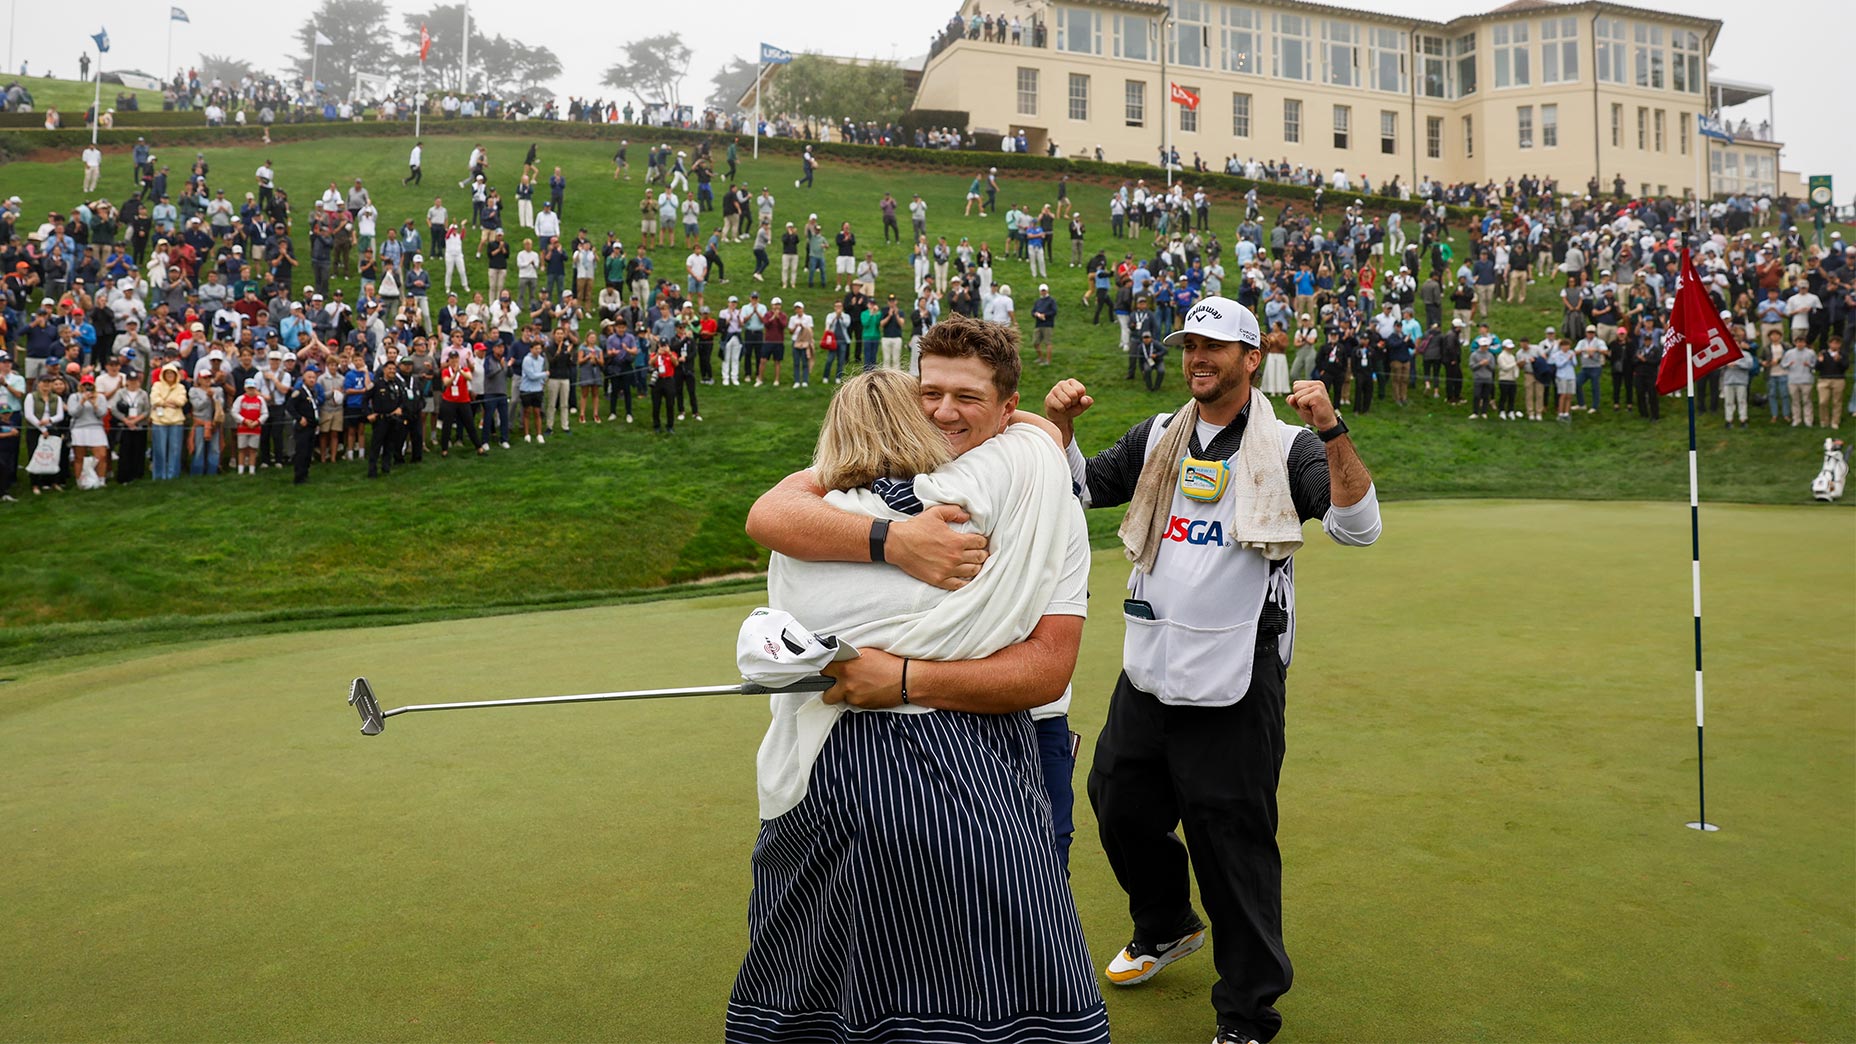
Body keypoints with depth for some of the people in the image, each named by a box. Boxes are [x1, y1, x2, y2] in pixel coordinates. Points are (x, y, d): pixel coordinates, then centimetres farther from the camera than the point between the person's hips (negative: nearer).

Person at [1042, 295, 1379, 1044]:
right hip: (1148, 673, 6)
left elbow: (1358, 527, -16)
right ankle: (1166, 928, 47)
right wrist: (1061, 427, -5)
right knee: (1122, 810, 18)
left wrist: (1331, 430, -29)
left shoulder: (1285, 447, -5)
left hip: (1235, 685, -5)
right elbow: (1078, 491, 12)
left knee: (1232, 842, 0)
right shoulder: (1156, 439, 10)